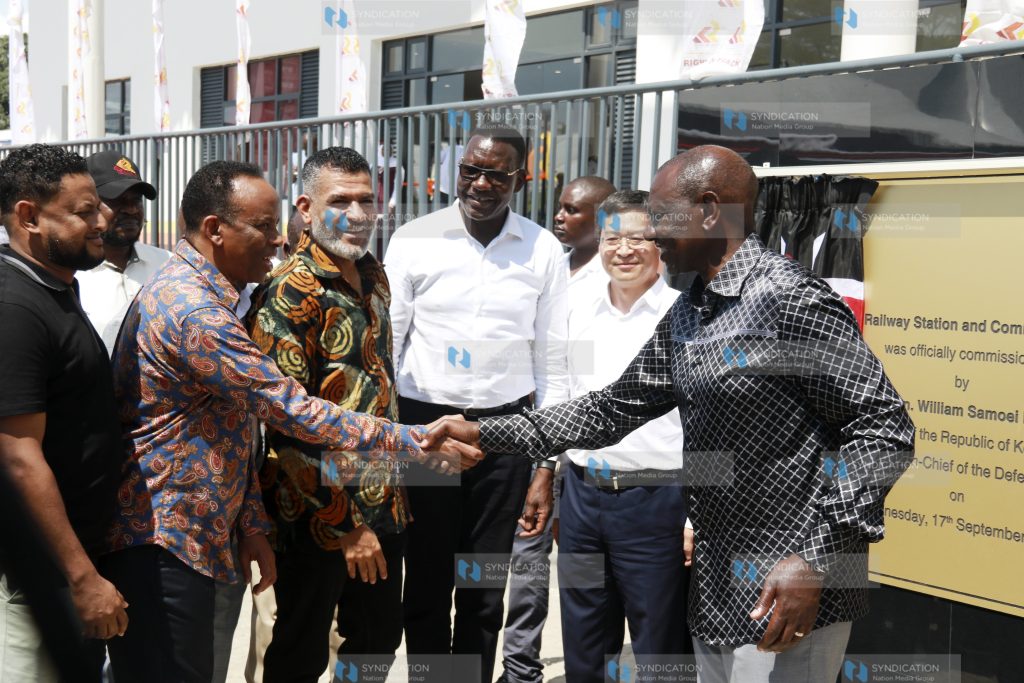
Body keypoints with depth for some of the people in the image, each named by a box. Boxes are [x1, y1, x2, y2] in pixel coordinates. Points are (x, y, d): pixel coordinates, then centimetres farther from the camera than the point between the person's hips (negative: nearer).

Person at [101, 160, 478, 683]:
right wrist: (414, 443, -17)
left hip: (193, 534, 10)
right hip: (161, 541, -10)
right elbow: (292, 411, -23)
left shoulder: (191, 292, 13)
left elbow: (230, 431, 15)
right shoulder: (194, 314, -22)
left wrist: (251, 526, 12)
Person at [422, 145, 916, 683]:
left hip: (787, 598, -8)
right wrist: (486, 435, 9)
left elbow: (884, 430, -16)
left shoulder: (793, 300, -16)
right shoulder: (686, 316, 11)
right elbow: (612, 410, 15)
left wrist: (818, 561, -22)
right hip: (715, 594, 8)